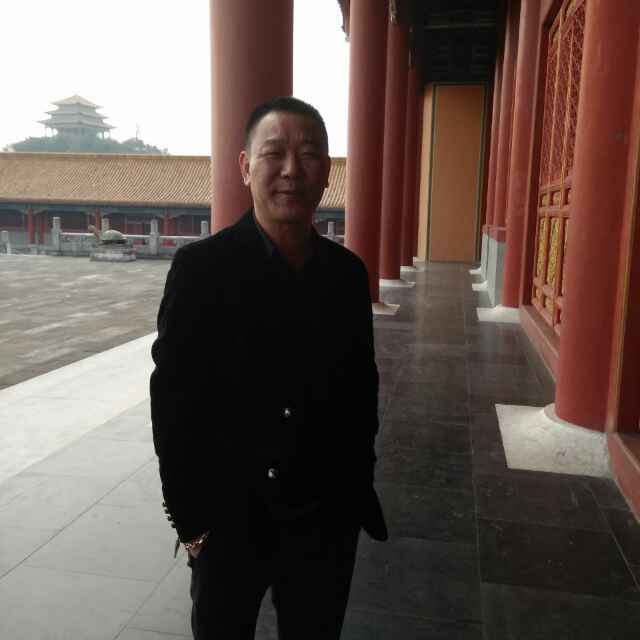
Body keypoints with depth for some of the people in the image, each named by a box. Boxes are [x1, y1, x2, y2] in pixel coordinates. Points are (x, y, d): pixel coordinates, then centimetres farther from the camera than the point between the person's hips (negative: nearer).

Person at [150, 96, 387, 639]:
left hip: (328, 519, 4)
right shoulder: (201, 267, -14)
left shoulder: (349, 273, -2)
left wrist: (359, 489, 6)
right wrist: (192, 518, -10)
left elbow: (361, 388, 5)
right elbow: (173, 399, -12)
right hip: (229, 520, -3)